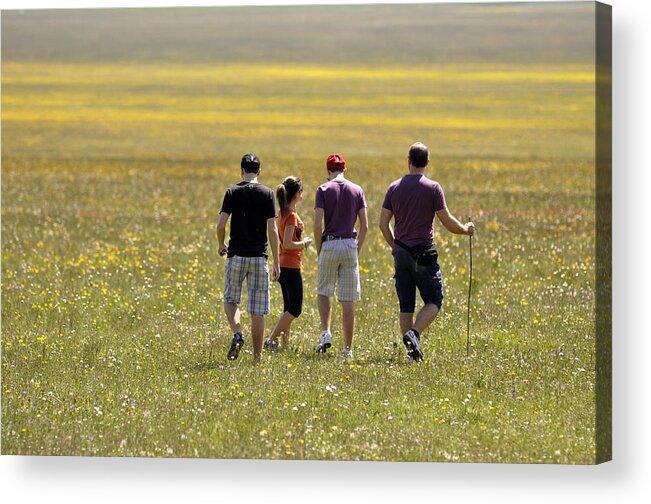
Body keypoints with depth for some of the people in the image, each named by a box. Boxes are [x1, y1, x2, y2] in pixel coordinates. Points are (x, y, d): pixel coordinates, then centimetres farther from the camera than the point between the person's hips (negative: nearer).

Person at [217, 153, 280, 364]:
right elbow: (272, 230, -5)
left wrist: (221, 245, 13)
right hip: (259, 257, 0)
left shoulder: (232, 192, -2)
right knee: (258, 310, 4)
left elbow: (221, 225, -8)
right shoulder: (267, 194, -1)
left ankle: (237, 333, -11)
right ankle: (257, 357, 4)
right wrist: (276, 262, -1)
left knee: (230, 299, 17)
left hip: (236, 255, 0)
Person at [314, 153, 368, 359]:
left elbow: (318, 224, -10)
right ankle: (348, 348, 4)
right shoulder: (357, 190, 5)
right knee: (348, 300, 3)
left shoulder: (323, 190, -3)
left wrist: (319, 250, 2)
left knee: (324, 292, 15)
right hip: (350, 245, 2)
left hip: (329, 244, -2)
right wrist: (357, 250, 13)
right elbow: (364, 225, 3)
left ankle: (326, 333, -6)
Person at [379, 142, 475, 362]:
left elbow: (383, 224, 7)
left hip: (400, 253, 4)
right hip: (424, 253, -4)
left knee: (406, 305, 8)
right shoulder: (432, 188, -7)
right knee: (434, 301, 5)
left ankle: (412, 349, 7)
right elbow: (447, 222, -6)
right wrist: (466, 229, 14)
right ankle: (414, 333, -18)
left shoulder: (394, 187, 5)